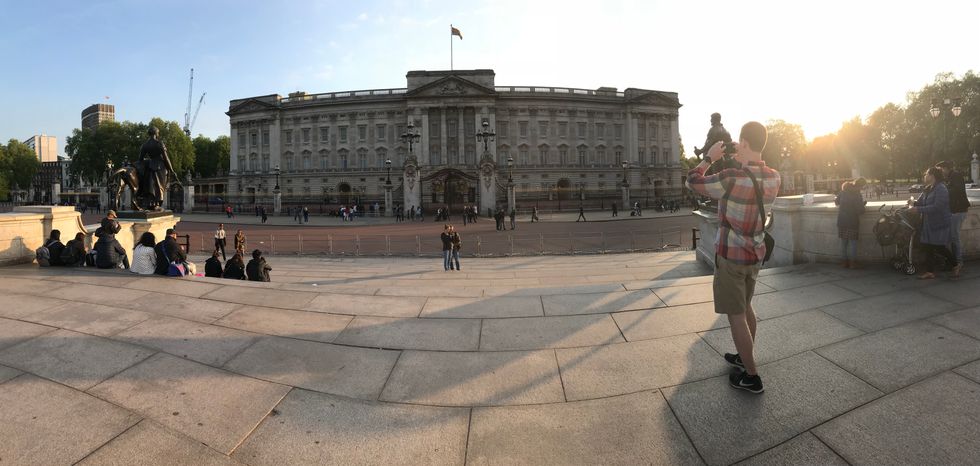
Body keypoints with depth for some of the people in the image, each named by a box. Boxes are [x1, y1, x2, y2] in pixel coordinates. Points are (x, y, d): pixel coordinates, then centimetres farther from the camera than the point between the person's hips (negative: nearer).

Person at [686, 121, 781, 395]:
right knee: (745, 306, 24)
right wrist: (743, 163, 14)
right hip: (755, 253, 8)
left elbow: (692, 182, -12)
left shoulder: (732, 179, -24)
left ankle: (751, 376, 9)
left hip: (731, 256, -8)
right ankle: (745, 357, 40)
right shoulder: (774, 178, -3)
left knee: (736, 315, 2)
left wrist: (709, 158, 2)